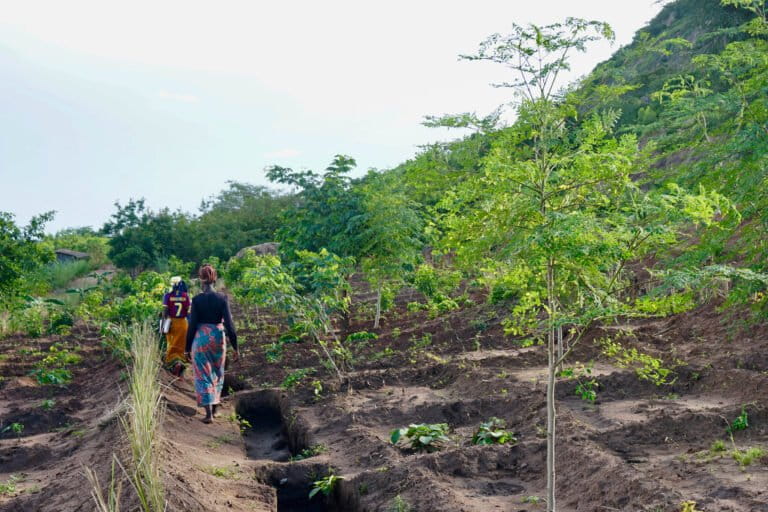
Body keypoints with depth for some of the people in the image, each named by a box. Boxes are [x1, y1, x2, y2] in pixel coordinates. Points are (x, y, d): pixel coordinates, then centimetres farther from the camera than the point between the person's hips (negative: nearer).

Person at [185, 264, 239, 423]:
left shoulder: (197, 299, -9)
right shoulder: (222, 298, -5)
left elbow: (192, 325, -7)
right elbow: (229, 324, -7)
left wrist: (188, 348, 2)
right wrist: (235, 347, -1)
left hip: (201, 338, -2)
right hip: (218, 338, 2)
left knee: (203, 375, 5)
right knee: (217, 374, 19)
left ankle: (208, 413, 0)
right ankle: (215, 409, 29)